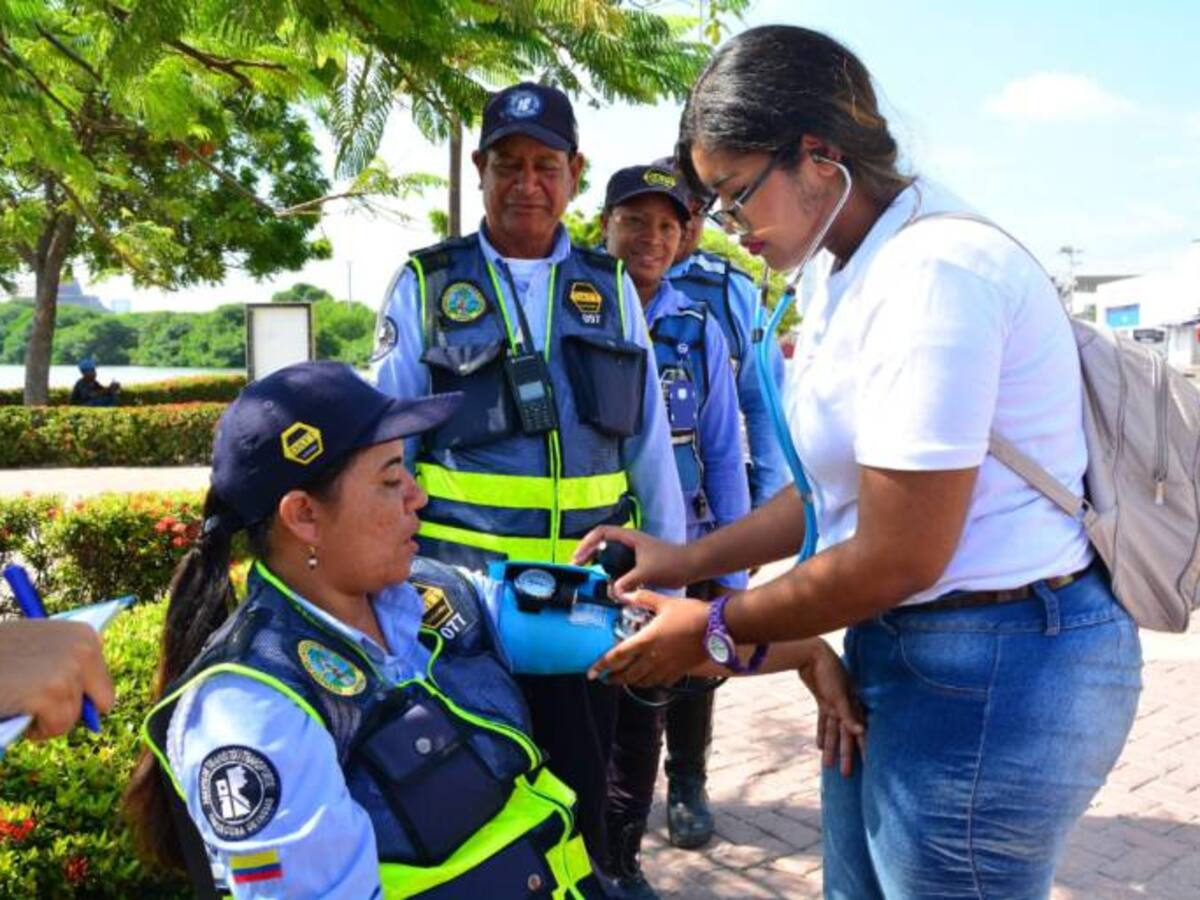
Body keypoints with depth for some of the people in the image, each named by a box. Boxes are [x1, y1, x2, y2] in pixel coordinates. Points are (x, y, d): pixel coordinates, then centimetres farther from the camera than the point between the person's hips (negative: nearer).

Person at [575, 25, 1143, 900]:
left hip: (997, 670, -9)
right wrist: (688, 559, 10)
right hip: (897, 648, 9)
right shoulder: (844, 272, 7)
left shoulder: (933, 273, -22)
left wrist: (714, 629, -9)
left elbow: (898, 558, -21)